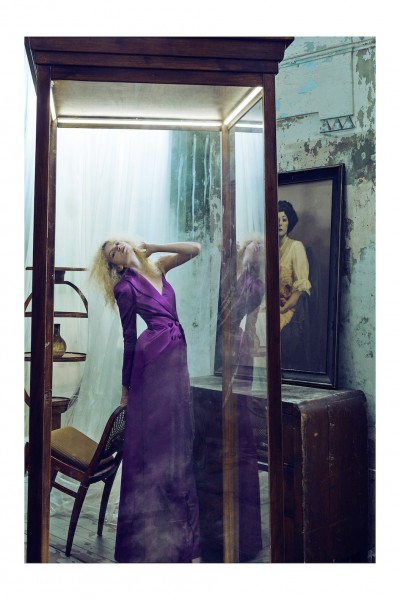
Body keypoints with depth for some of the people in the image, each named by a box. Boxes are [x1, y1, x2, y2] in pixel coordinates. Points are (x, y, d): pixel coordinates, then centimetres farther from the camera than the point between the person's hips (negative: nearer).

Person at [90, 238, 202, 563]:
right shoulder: (125, 286, 0)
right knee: (154, 440, -3)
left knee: (176, 440, 10)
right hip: (154, 356, -6)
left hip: (174, 356, 6)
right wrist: (126, 385, 3)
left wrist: (151, 246, 10)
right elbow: (129, 339, 0)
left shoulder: (157, 266, 18)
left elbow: (194, 249, 11)